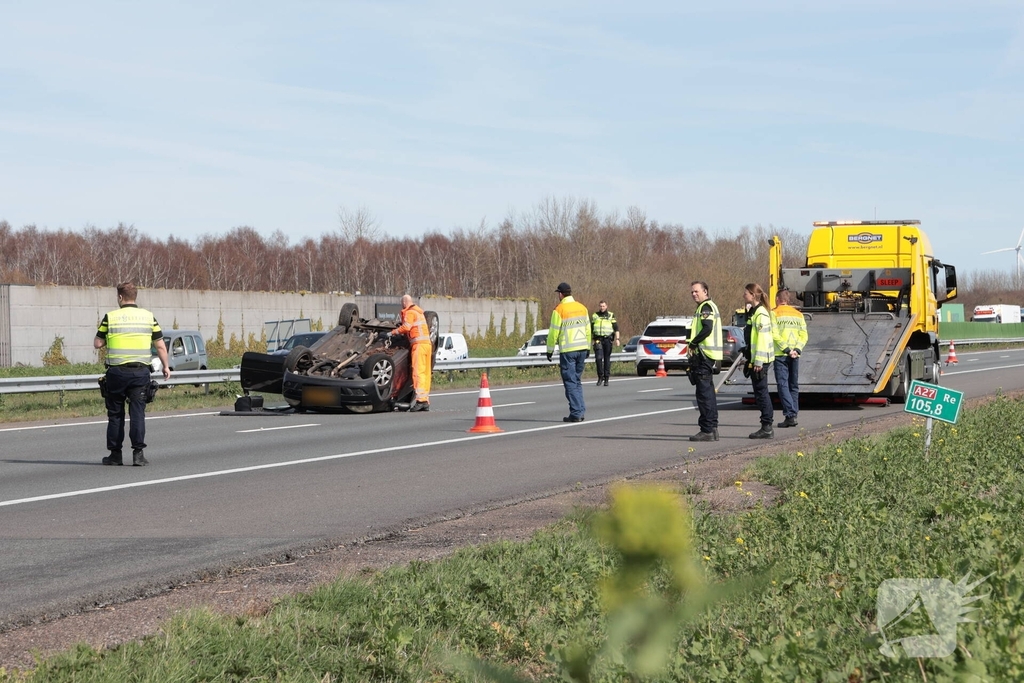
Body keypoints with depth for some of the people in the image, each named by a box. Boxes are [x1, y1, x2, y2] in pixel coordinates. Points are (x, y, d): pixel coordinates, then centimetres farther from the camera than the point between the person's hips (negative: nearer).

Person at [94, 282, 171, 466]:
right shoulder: (148, 317, 3)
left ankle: (115, 454, 11)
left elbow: (97, 344, 0)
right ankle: (138, 453, -5)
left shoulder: (110, 317, -3)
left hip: (117, 372, -1)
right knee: (137, 412, 3)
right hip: (140, 371, 1)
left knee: (115, 414, 8)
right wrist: (166, 367, 16)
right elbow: (160, 345, 5)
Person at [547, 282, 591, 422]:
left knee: (571, 382, -2)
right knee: (577, 381, 16)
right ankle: (580, 411, 13)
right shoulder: (582, 308, 8)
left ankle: (576, 413, -5)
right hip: (582, 348, 6)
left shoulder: (559, 310, -10)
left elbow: (553, 332, -8)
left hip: (567, 350, -6)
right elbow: (587, 329, 14)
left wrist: (550, 350, 2)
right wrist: (588, 347, 23)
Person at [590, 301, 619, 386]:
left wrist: (617, 339, -8)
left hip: (608, 339, -1)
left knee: (607, 359, 2)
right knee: (598, 358, -13)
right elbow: (591, 328, 18)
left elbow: (616, 328, 3)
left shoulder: (611, 315, 6)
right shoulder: (595, 315, 11)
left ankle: (606, 378, 8)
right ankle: (600, 376, 0)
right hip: (598, 340, 1)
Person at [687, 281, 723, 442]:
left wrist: (693, 344, -13)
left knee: (704, 392, -11)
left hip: (704, 353, -11)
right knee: (708, 391, 14)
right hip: (706, 354, 11)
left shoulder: (706, 307, -10)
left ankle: (707, 430, -12)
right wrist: (694, 345, 13)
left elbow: (707, 329, -22)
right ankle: (712, 428, 18)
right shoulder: (708, 306, 22)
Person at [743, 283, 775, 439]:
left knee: (761, 392, -7)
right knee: (760, 392, 11)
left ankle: (767, 427, -4)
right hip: (754, 359, 10)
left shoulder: (761, 313, -15)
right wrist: (750, 359, 23)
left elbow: (762, 338, -20)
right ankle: (767, 427, 15)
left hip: (760, 360, -10)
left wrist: (758, 361, -22)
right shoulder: (753, 312, 16)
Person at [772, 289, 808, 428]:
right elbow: (804, 335, 5)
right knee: (794, 385, 13)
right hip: (795, 356, 5)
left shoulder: (775, 313, -2)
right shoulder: (798, 314, 13)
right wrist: (796, 350, -4)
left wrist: (786, 349, -13)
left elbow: (775, 334, -13)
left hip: (781, 354, -5)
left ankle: (790, 415, -16)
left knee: (783, 384, -5)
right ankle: (793, 415, 11)